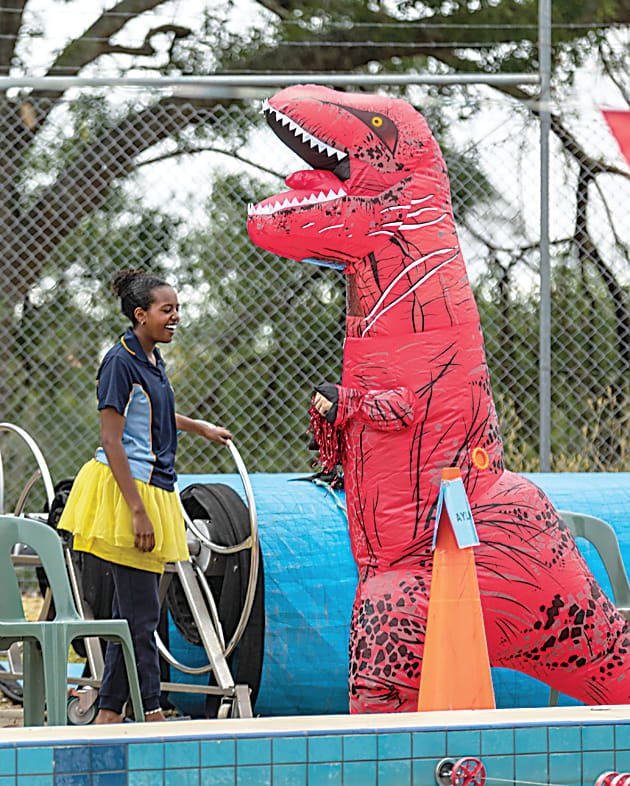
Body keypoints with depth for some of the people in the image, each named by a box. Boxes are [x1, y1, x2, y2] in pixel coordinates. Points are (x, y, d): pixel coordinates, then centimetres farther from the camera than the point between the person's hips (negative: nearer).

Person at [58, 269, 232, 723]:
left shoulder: (151, 359, 14)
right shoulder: (120, 362, -13)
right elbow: (111, 441, -18)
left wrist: (199, 427, 49)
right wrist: (137, 511, -22)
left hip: (154, 492, 9)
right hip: (126, 495, -9)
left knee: (133, 611, 9)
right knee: (141, 612, -7)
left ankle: (108, 714, 12)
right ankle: (152, 712, -5)